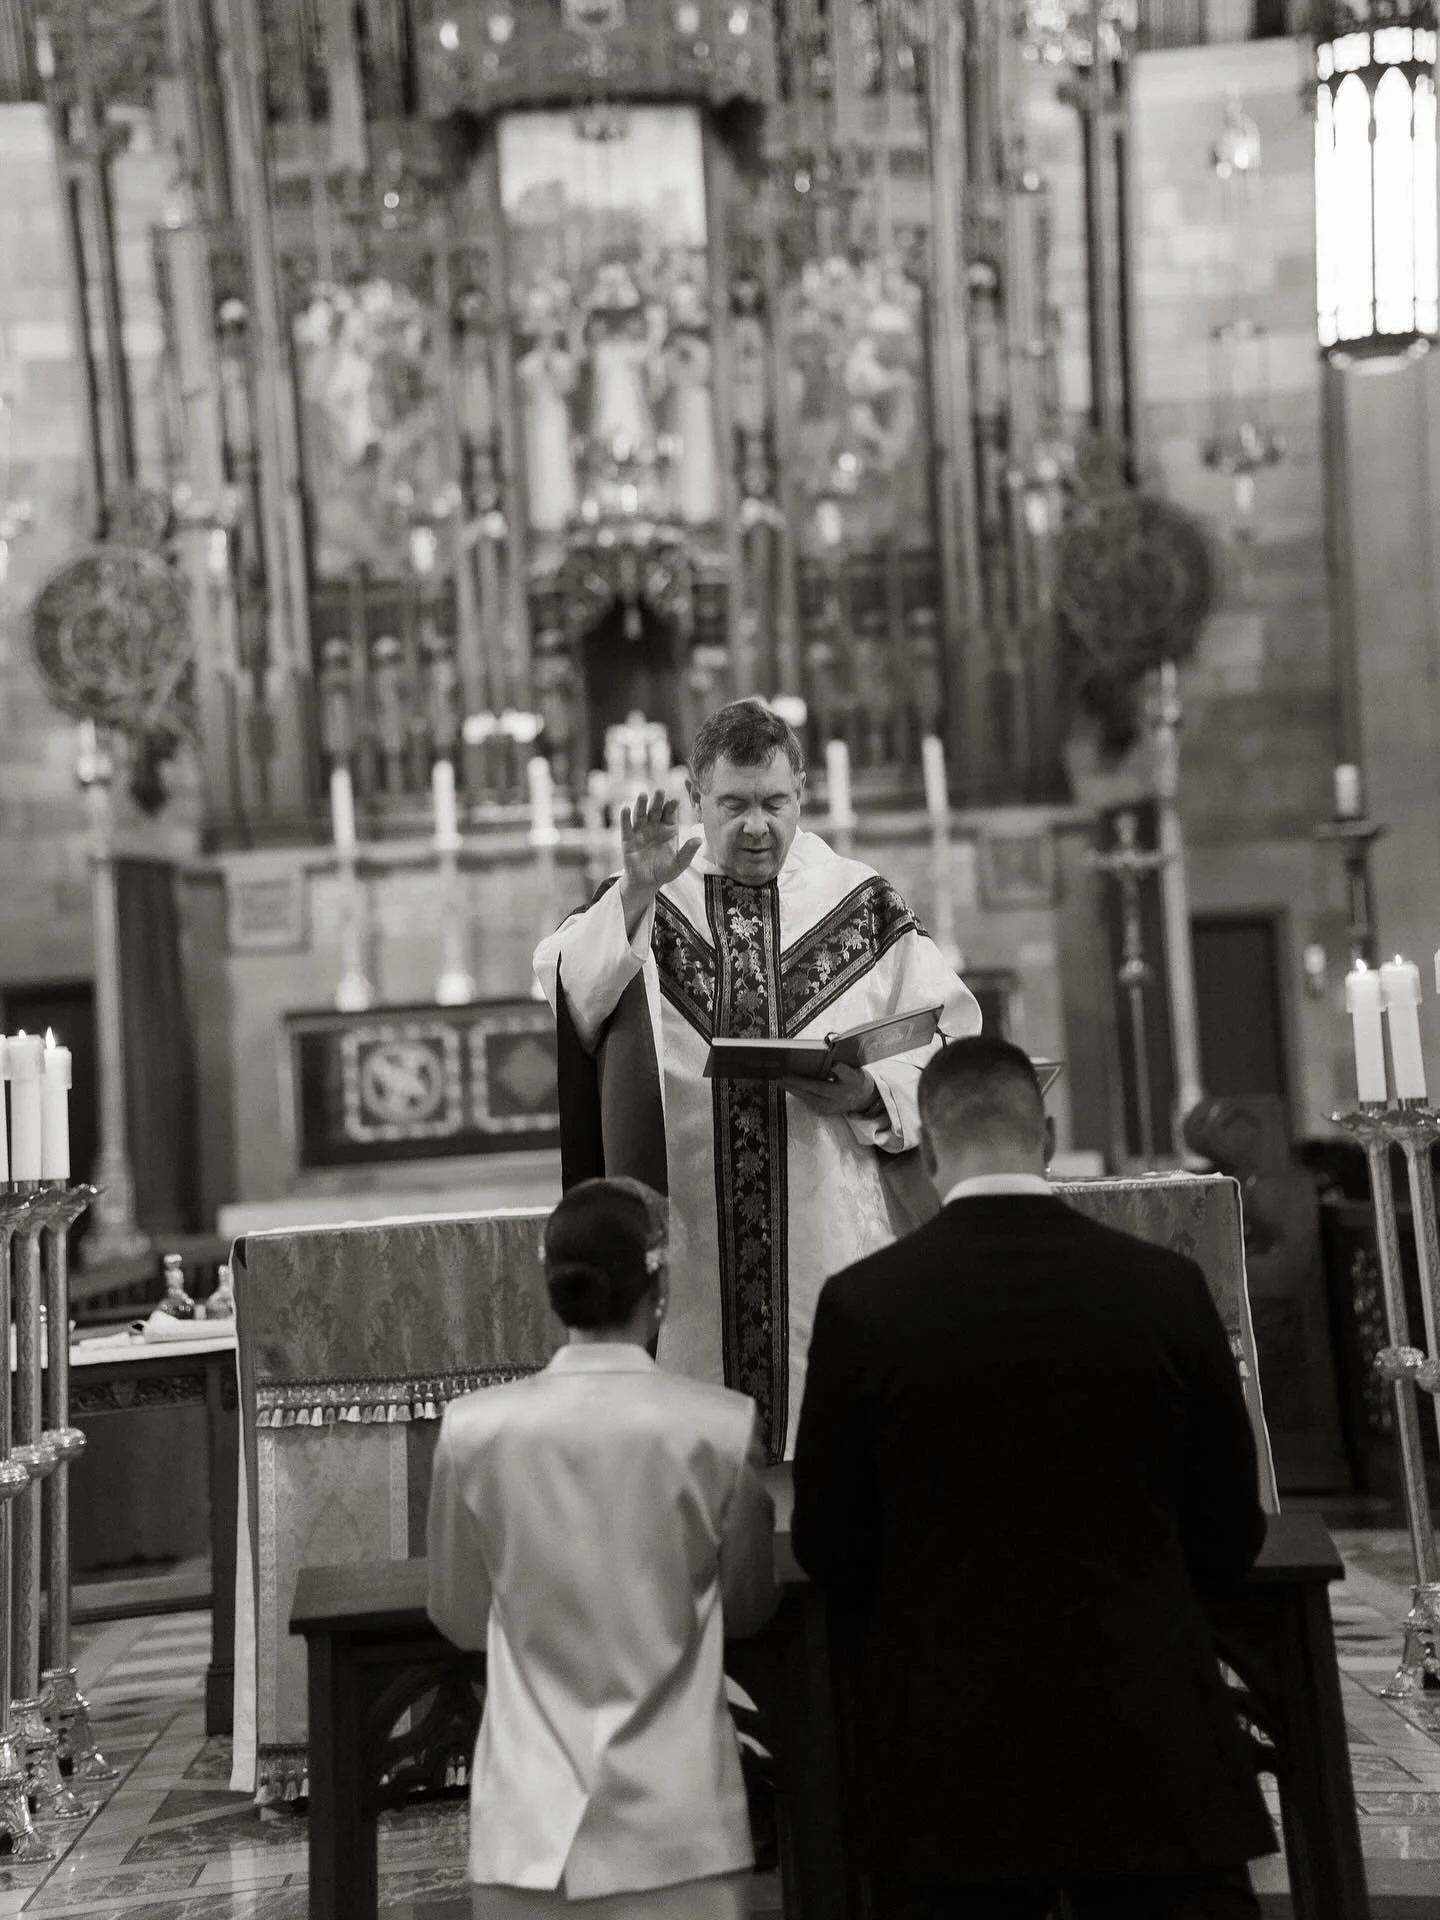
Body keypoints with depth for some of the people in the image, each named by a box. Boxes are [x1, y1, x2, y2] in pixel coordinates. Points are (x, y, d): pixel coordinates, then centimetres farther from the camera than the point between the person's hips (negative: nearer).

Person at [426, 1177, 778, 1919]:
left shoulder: (474, 1429, -8)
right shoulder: (721, 1427, -12)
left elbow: (460, 1617, 7)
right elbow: (748, 1606, 5)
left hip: (533, 1818, 1)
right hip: (674, 1817, -1)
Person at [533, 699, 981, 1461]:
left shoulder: (864, 908, 7)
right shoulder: (639, 907, 8)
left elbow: (948, 1042, 3)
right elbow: (568, 990, -11)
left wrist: (870, 1093, -14)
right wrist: (635, 897, -24)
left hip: (832, 1228, 0)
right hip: (690, 1240, 0)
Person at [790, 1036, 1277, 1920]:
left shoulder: (863, 1304, -8)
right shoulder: (1167, 1287, -6)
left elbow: (828, 1547, 1)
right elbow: (1230, 1538, 3)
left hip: (947, 1752, 0)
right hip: (1152, 1740, 1)